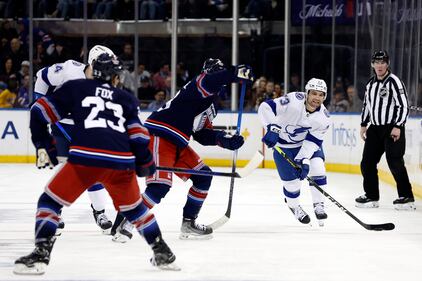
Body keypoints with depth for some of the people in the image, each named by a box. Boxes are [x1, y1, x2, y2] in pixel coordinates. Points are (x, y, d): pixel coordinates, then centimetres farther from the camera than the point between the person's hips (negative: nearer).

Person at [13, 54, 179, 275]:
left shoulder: (74, 88, 21)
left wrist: (43, 146, 27)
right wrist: (146, 163, 30)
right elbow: (138, 136, 15)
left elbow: (40, 112, 17)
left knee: (50, 201, 12)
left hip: (85, 158, -3)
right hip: (121, 162, 3)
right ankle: (163, 254, 28)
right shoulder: (126, 99, 25)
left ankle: (40, 254, -3)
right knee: (133, 207, 27)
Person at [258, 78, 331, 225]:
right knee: (292, 180, -3)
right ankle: (294, 205, 29)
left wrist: (304, 159, -32)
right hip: (283, 144, -3)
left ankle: (319, 205, 5)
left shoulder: (323, 117, -20)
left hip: (307, 142, 3)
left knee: (317, 169, -15)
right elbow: (265, 107, -33)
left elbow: (313, 141, -18)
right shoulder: (293, 101, -33)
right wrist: (272, 128, -44)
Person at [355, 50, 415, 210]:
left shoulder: (394, 81, -11)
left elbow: (404, 105, -15)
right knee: (367, 162, 6)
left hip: (393, 128, -8)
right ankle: (371, 196, 17)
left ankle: (407, 197, -7)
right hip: (375, 128, 8)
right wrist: (364, 124, 18)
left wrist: (398, 126, -20)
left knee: (395, 162, -13)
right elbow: (366, 105, 24)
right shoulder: (371, 83, 12)